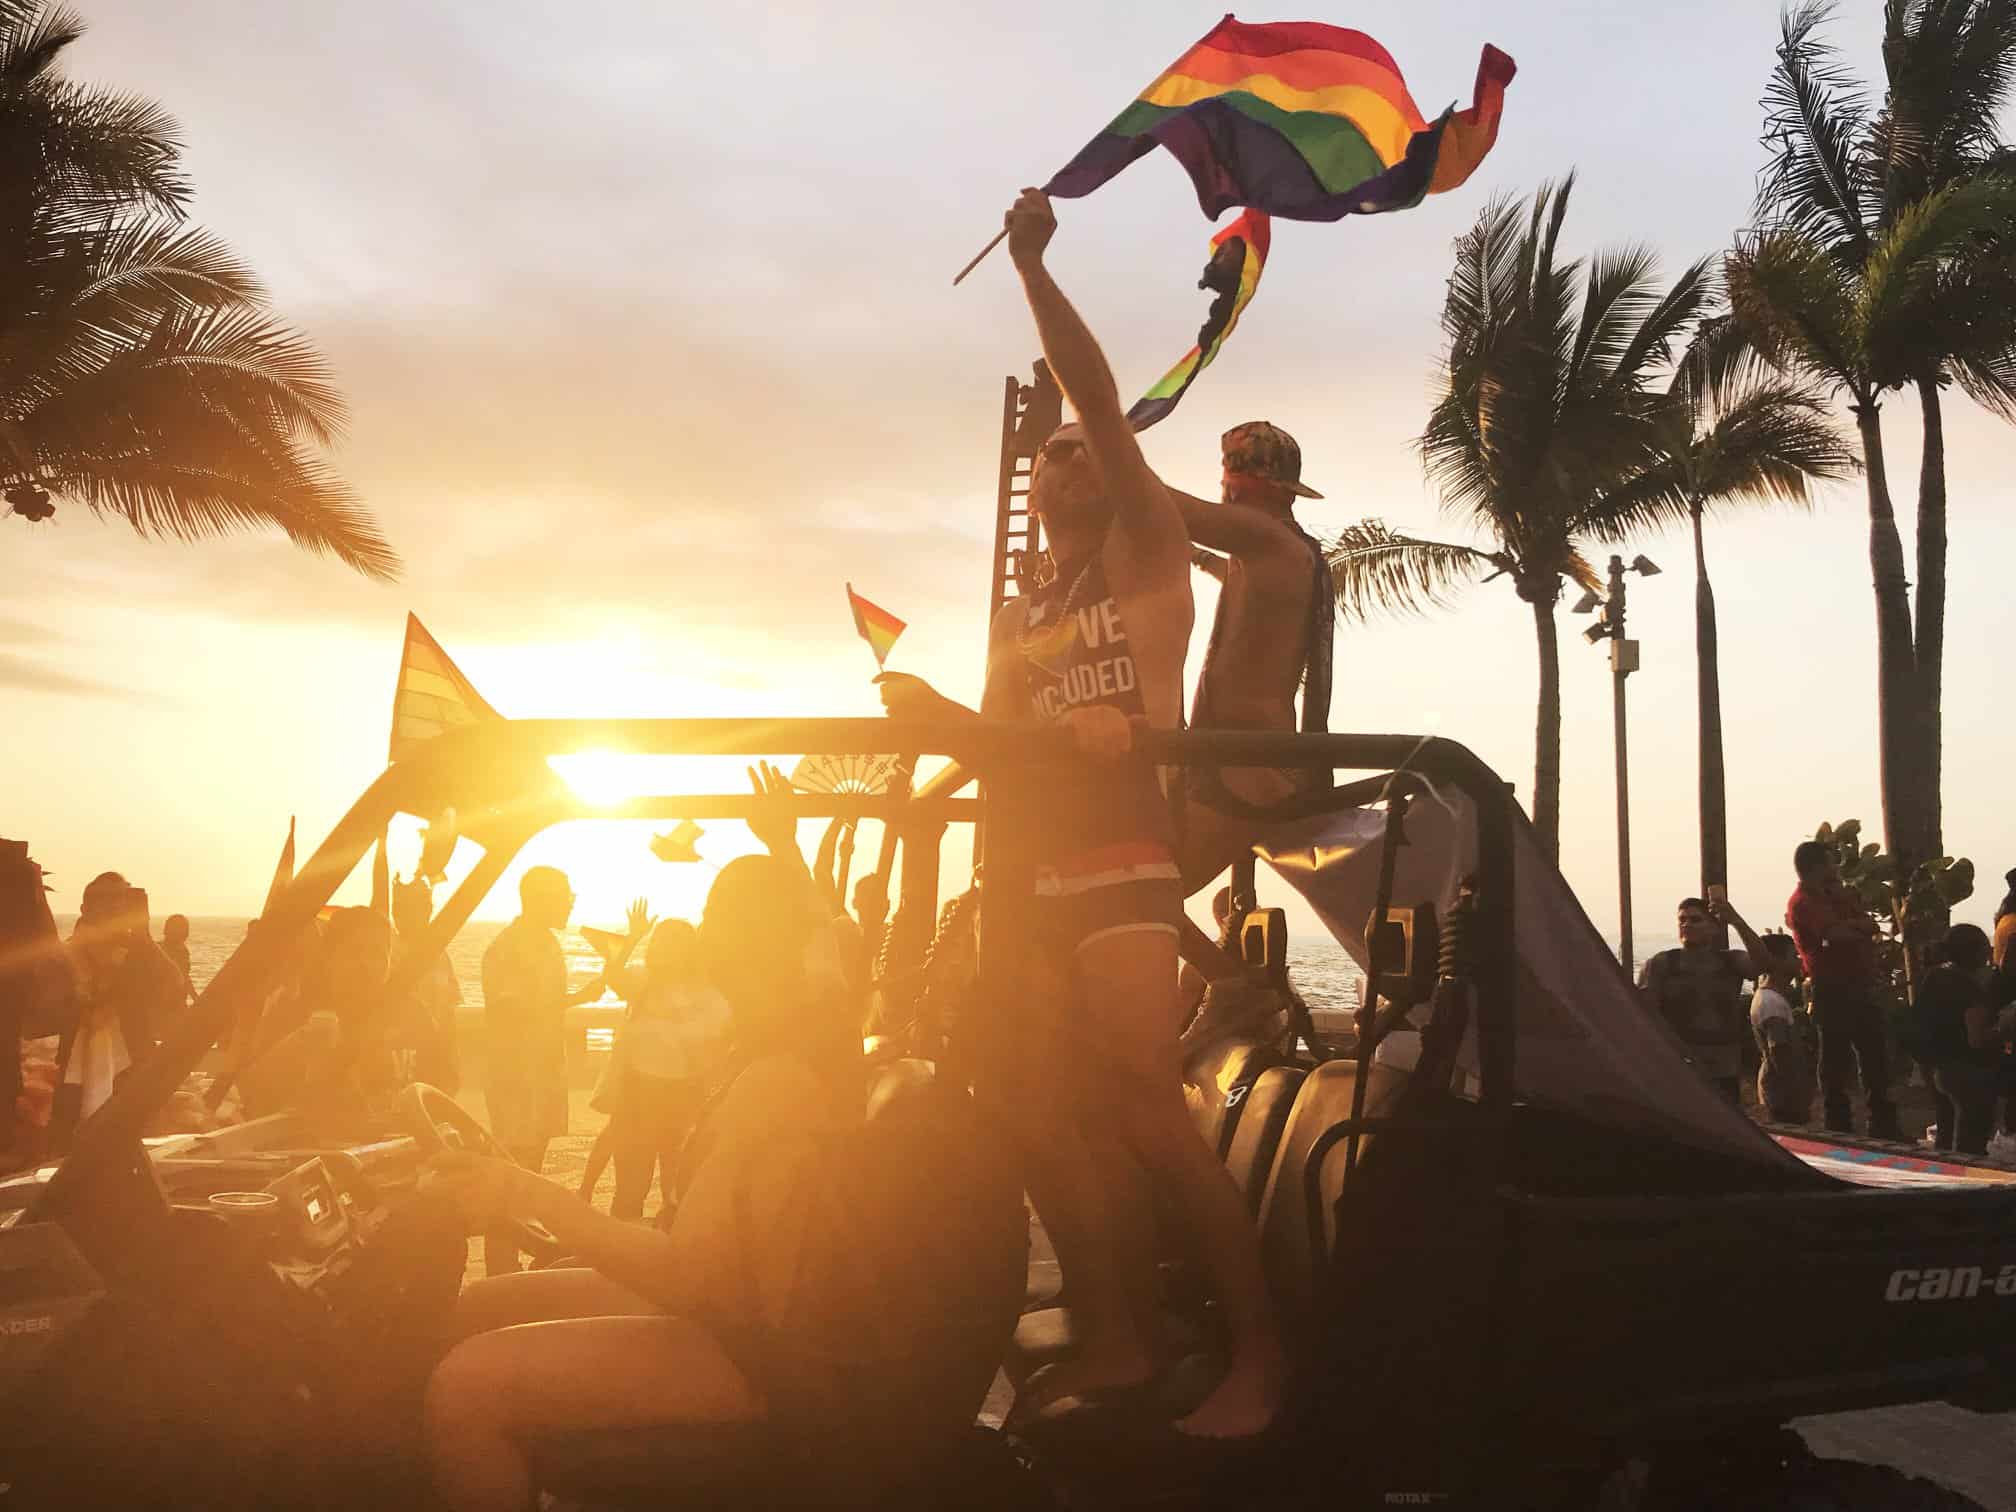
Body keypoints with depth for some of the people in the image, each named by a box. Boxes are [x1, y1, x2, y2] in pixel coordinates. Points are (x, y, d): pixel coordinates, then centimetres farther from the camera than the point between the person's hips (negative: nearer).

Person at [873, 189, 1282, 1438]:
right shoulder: (1017, 617, 24)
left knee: (1145, 1110, -17)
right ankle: (1115, 1342, 13)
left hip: (1122, 862, -7)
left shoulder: (1148, 552, 4)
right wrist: (933, 710, 4)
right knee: (1040, 1111, 3)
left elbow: (1099, 397, -7)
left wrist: (1032, 266, -7)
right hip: (1036, 876, 8)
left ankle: (1260, 1347, -9)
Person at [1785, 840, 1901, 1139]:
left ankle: (1884, 1126, 22)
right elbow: (1837, 933, -24)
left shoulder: (1837, 896, 16)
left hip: (1860, 987, 8)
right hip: (1833, 991, -8)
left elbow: (1870, 925, 10)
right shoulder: (1802, 902, -12)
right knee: (1836, 1061, -1)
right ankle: (1839, 1128, 6)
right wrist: (1859, 927, -3)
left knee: (1875, 1058, 13)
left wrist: (1849, 925, -10)